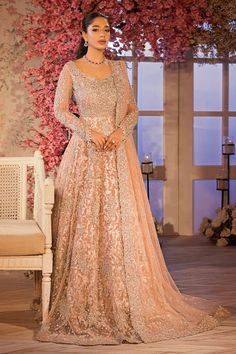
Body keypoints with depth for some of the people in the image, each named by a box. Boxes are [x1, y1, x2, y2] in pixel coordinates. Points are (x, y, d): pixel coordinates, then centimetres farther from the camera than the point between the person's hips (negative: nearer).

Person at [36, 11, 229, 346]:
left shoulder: (119, 69, 12)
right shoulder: (71, 70, 3)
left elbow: (133, 110, 11)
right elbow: (60, 110, 0)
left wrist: (120, 131, -9)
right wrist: (89, 132, -13)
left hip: (119, 152, 3)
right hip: (85, 153, -3)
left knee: (122, 222, -1)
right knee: (85, 223, -5)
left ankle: (125, 301, 5)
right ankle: (84, 303, 1)